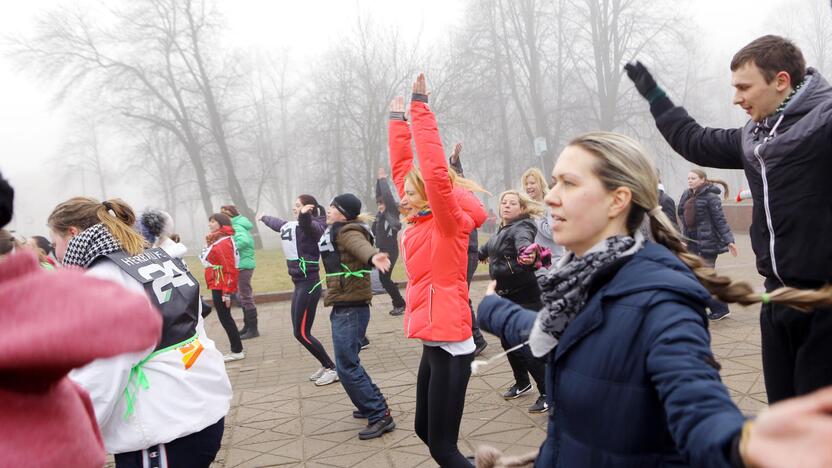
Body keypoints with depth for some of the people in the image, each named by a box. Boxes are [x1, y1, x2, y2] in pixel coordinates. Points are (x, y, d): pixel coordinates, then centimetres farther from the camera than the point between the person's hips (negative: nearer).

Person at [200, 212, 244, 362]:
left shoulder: (224, 243, -16)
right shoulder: (216, 241, 14)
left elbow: (229, 270, -20)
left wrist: (227, 292, -22)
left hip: (221, 287, -10)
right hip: (217, 286, 10)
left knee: (225, 318, -4)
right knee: (225, 317, 13)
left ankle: (237, 351, 4)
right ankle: (236, 349, 20)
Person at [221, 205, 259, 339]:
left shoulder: (237, 227, -15)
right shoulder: (238, 225, 13)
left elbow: (244, 241, -34)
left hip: (243, 266, -10)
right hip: (243, 265, 10)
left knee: (246, 298, -4)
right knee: (244, 297, 17)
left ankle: (253, 329, 3)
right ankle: (247, 326, 27)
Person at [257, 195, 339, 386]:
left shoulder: (311, 226, -12)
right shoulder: (291, 226, 14)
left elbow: (307, 223, -37)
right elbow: (278, 223, 36)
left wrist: (304, 214, -59)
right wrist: (263, 218, 54)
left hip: (308, 284, -9)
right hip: (300, 284, 9)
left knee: (302, 333, -6)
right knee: (300, 332, 13)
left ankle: (333, 369, 4)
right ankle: (326, 366, 25)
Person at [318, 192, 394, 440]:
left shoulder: (347, 232, -15)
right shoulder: (336, 232, 13)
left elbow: (360, 244, -39)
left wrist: (373, 257, -61)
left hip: (350, 308, -10)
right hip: (343, 306, 10)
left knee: (347, 366, -10)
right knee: (349, 362, 19)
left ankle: (380, 416, -3)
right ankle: (373, 405, 32)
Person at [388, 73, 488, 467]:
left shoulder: (448, 223, -12)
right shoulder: (420, 222, 8)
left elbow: (434, 171, -26)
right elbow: (402, 168, 16)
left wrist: (420, 107, -22)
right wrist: (398, 120, 18)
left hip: (450, 344, -9)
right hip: (434, 340, 9)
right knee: (425, 430, 19)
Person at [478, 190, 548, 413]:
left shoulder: (521, 227, -16)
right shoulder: (502, 229, 10)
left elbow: (524, 242, -40)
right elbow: (491, 246, 33)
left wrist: (527, 255, -63)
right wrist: (481, 254, 54)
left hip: (524, 297, -9)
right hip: (505, 296, 9)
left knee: (525, 347, -10)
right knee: (508, 341, 17)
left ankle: (548, 393, 4)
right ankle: (522, 383, 36)